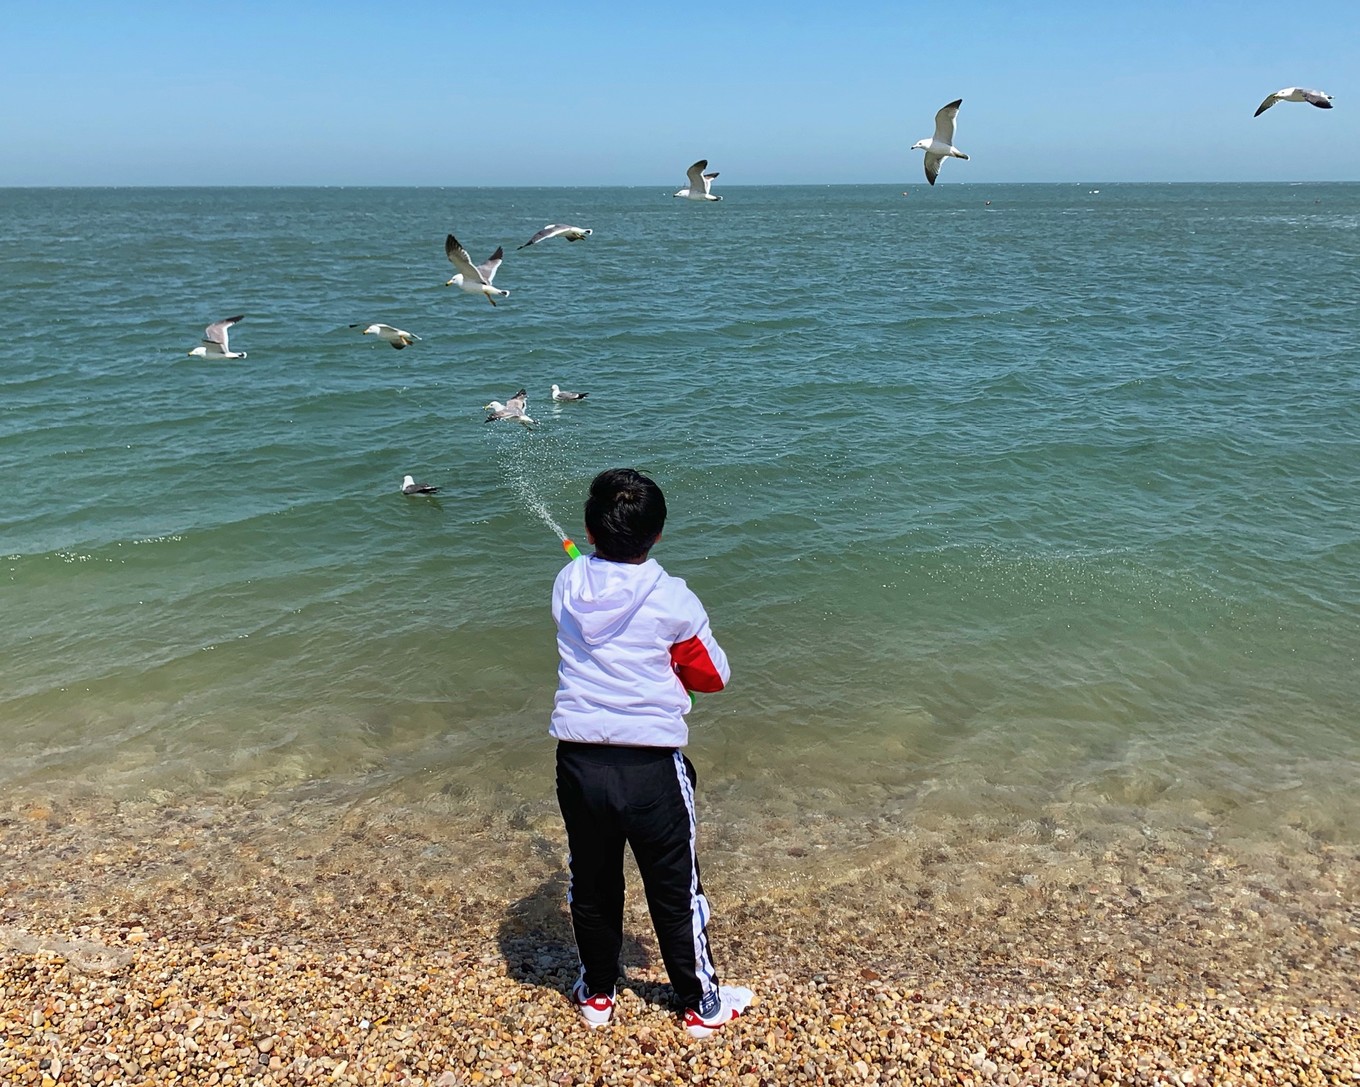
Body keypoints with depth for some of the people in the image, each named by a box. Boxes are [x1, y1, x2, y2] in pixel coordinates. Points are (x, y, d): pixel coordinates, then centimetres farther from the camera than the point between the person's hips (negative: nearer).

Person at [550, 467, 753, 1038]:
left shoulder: (567, 585, -2)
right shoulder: (673, 600, -10)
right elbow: (713, 675, 1)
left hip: (579, 763, 3)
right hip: (651, 766, -3)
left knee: (592, 883, 20)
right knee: (675, 892, 13)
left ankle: (596, 993, 38)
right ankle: (703, 1003, 29)